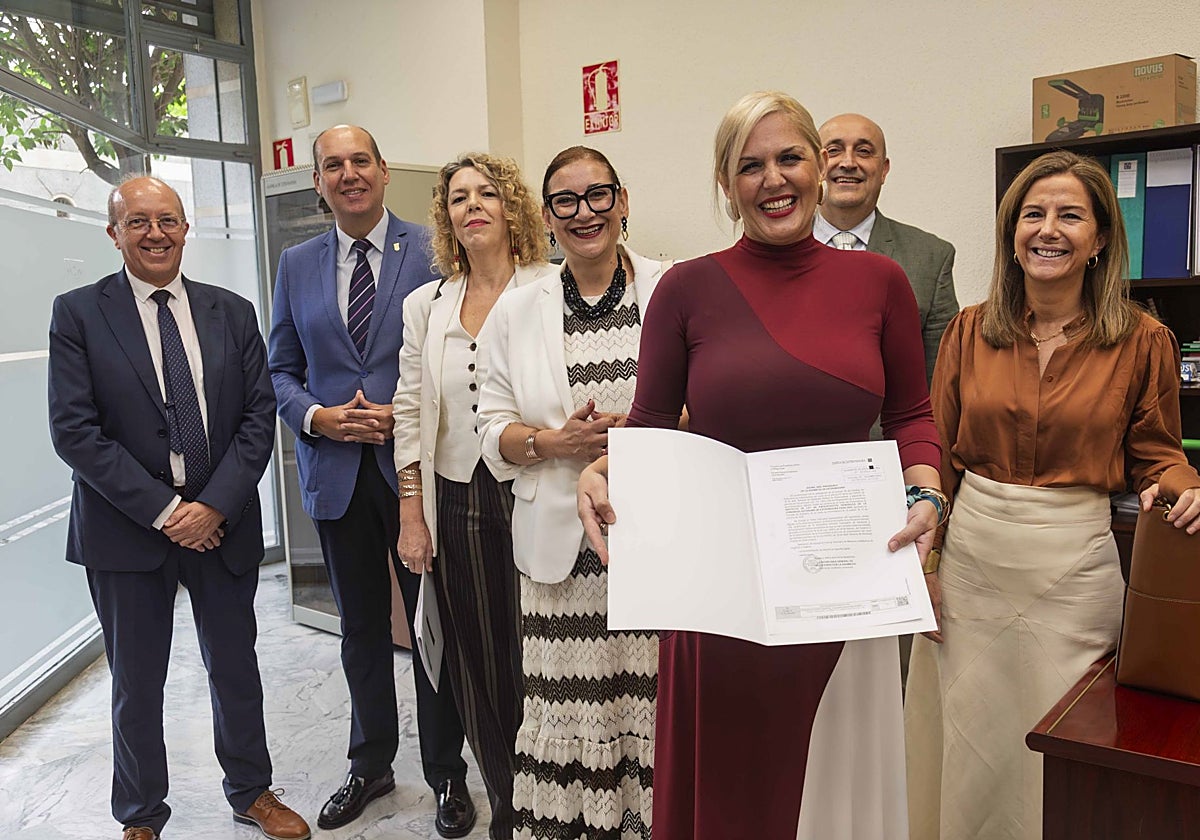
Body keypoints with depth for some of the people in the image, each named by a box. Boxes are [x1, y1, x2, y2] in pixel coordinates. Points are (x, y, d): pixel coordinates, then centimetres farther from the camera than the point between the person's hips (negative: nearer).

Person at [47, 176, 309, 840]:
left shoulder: (233, 314, 4)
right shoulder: (78, 314, -3)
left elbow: (259, 417, -1)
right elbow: (73, 431, -10)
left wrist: (214, 506, -12)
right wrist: (163, 511, -15)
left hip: (223, 523, 2)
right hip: (126, 528, -2)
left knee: (236, 668, 15)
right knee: (136, 683, 13)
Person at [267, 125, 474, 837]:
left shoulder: (432, 251, -3)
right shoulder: (296, 265, 9)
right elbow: (282, 369, 10)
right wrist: (318, 417, -8)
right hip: (337, 473, 4)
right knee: (362, 630, 17)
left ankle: (448, 774, 27)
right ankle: (372, 765, 37)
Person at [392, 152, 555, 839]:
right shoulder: (425, 305, 9)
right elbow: (410, 415, 9)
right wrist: (412, 516, 6)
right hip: (457, 509, 4)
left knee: (536, 663, 3)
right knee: (477, 670, 12)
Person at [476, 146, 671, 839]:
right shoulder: (517, 310, 10)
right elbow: (495, 430, 11)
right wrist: (554, 441, -8)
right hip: (563, 545, 2)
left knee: (656, 706, 0)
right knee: (571, 711, 2)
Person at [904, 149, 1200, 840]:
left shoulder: (1143, 341, -2)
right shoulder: (971, 330, 2)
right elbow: (939, 452, 5)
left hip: (1074, 567, -1)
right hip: (970, 557, 2)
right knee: (964, 740, 14)